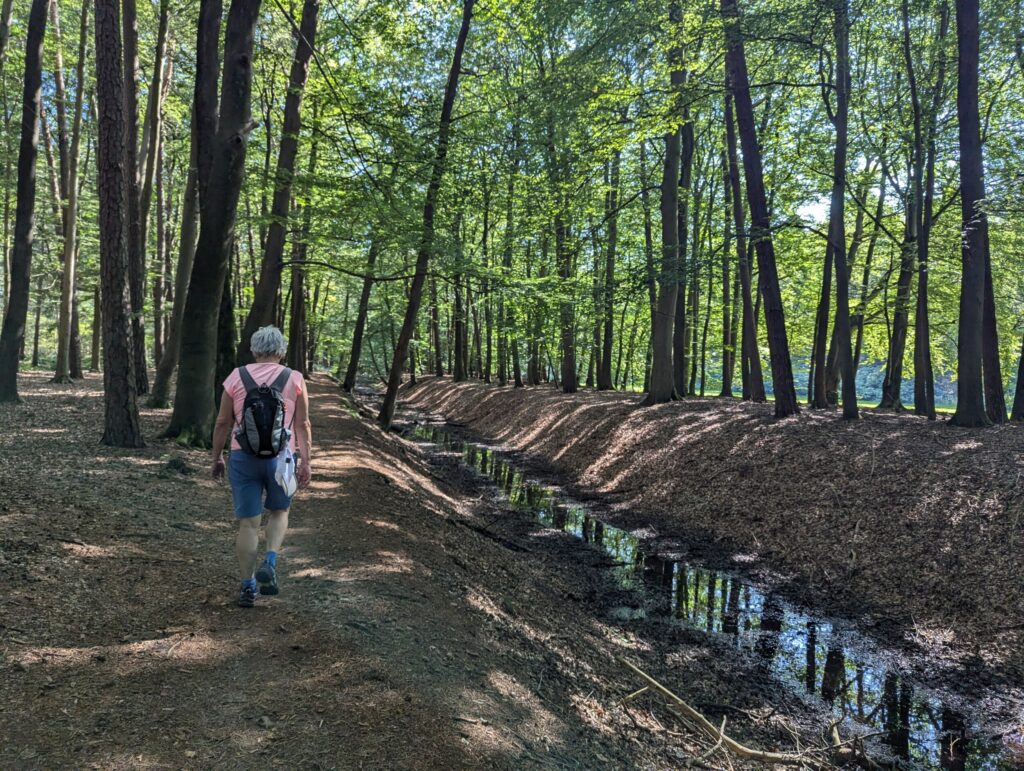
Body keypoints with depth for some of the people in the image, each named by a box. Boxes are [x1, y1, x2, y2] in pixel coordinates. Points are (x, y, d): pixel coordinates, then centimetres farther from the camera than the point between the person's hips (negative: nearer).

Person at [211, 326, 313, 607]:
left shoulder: (236, 377, 2)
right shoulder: (294, 379, -1)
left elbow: (223, 423, 3)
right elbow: (302, 424, -1)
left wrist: (217, 457, 14)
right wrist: (306, 462, 4)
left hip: (243, 457, 1)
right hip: (280, 457, 0)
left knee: (248, 522, 8)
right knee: (279, 512, 22)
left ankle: (248, 586, 13)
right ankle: (270, 563, 2)